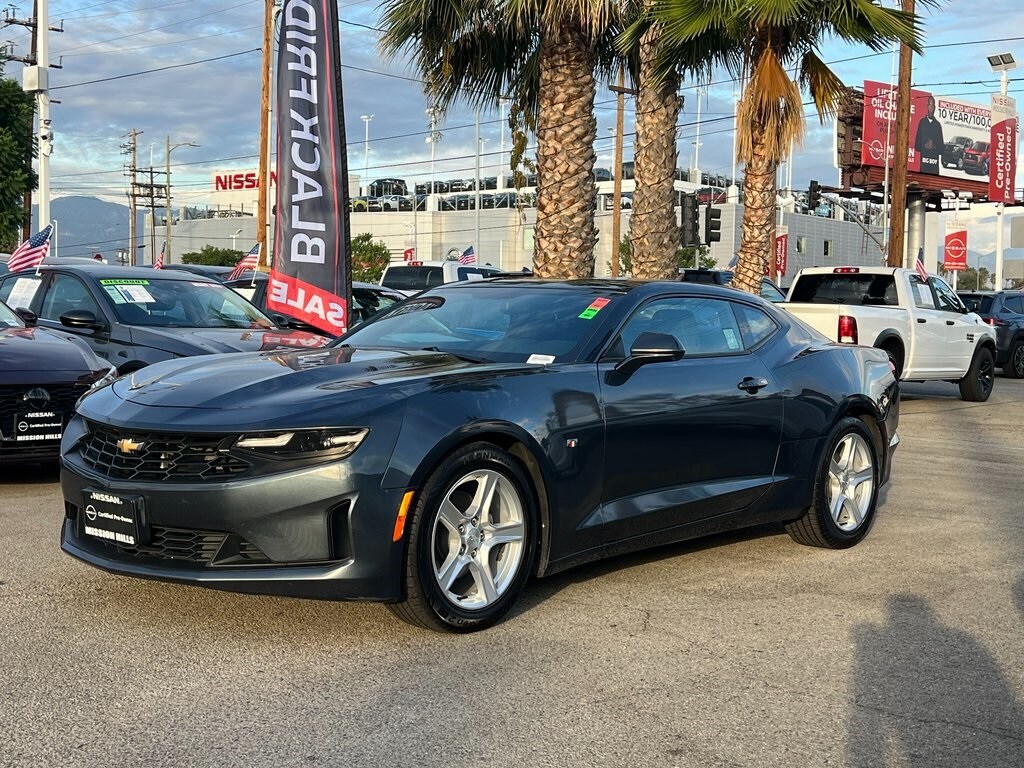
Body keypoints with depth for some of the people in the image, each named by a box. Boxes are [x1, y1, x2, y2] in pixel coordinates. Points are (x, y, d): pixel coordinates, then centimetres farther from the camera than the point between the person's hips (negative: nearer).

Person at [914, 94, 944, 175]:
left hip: (935, 161, 1)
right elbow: (917, 144, 5)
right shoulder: (922, 122, 9)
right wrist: (925, 146, -13)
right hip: (924, 159, -1)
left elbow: (941, 147, 11)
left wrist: (935, 147, -11)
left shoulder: (937, 125, 13)